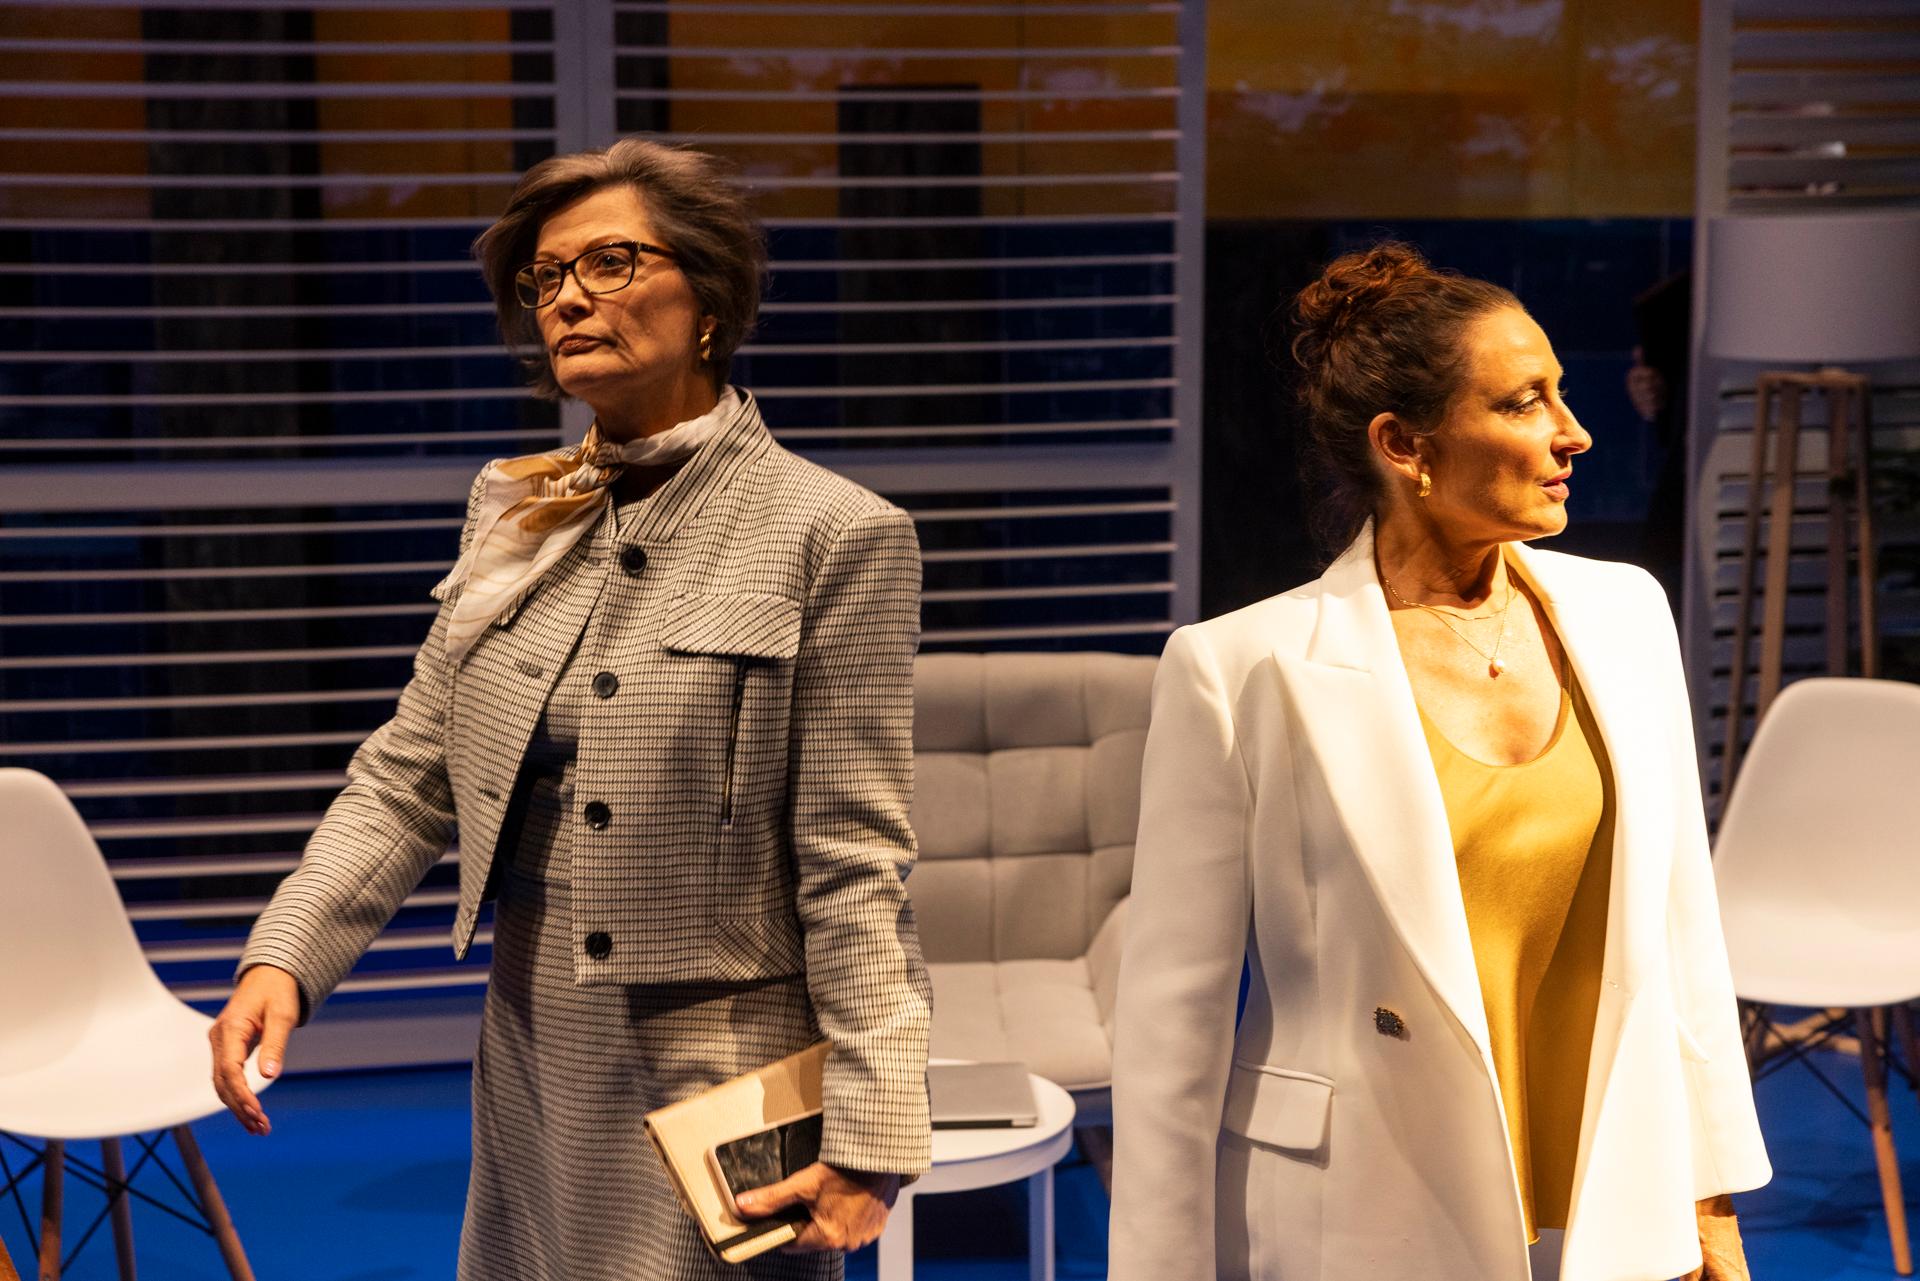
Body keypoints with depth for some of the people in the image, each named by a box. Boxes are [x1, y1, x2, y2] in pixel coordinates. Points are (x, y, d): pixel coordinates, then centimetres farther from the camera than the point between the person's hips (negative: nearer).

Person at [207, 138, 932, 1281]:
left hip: (716, 1094, -5)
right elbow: (407, 776, 8)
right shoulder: (514, 516, 7)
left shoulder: (835, 536, -10)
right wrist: (283, 958, -6)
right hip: (533, 1069, 6)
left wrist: (868, 1143, -14)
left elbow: (855, 870, -12)